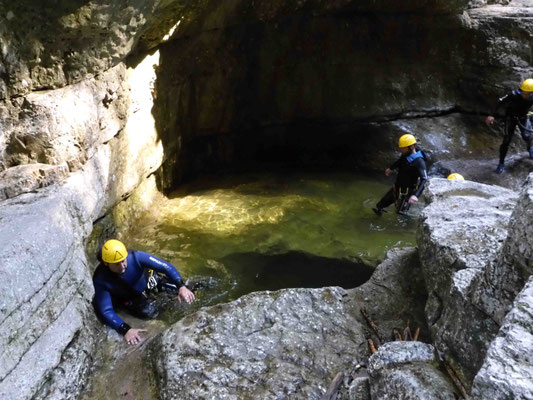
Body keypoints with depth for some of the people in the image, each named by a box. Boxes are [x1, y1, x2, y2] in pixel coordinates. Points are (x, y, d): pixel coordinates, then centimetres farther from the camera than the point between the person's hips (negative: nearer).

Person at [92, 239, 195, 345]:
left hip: (145, 284, 1)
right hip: (127, 298, -1)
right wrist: (126, 329, -50)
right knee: (150, 313, -13)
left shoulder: (135, 257, -37)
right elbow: (106, 311, -37)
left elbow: (165, 266, -38)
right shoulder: (100, 279, -37)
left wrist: (181, 287, -51)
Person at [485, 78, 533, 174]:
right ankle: (501, 163, 5)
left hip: (523, 118, 2)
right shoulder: (514, 95, -31)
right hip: (511, 118, -2)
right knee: (506, 141, -8)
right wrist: (491, 115, -33)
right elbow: (500, 102, -26)